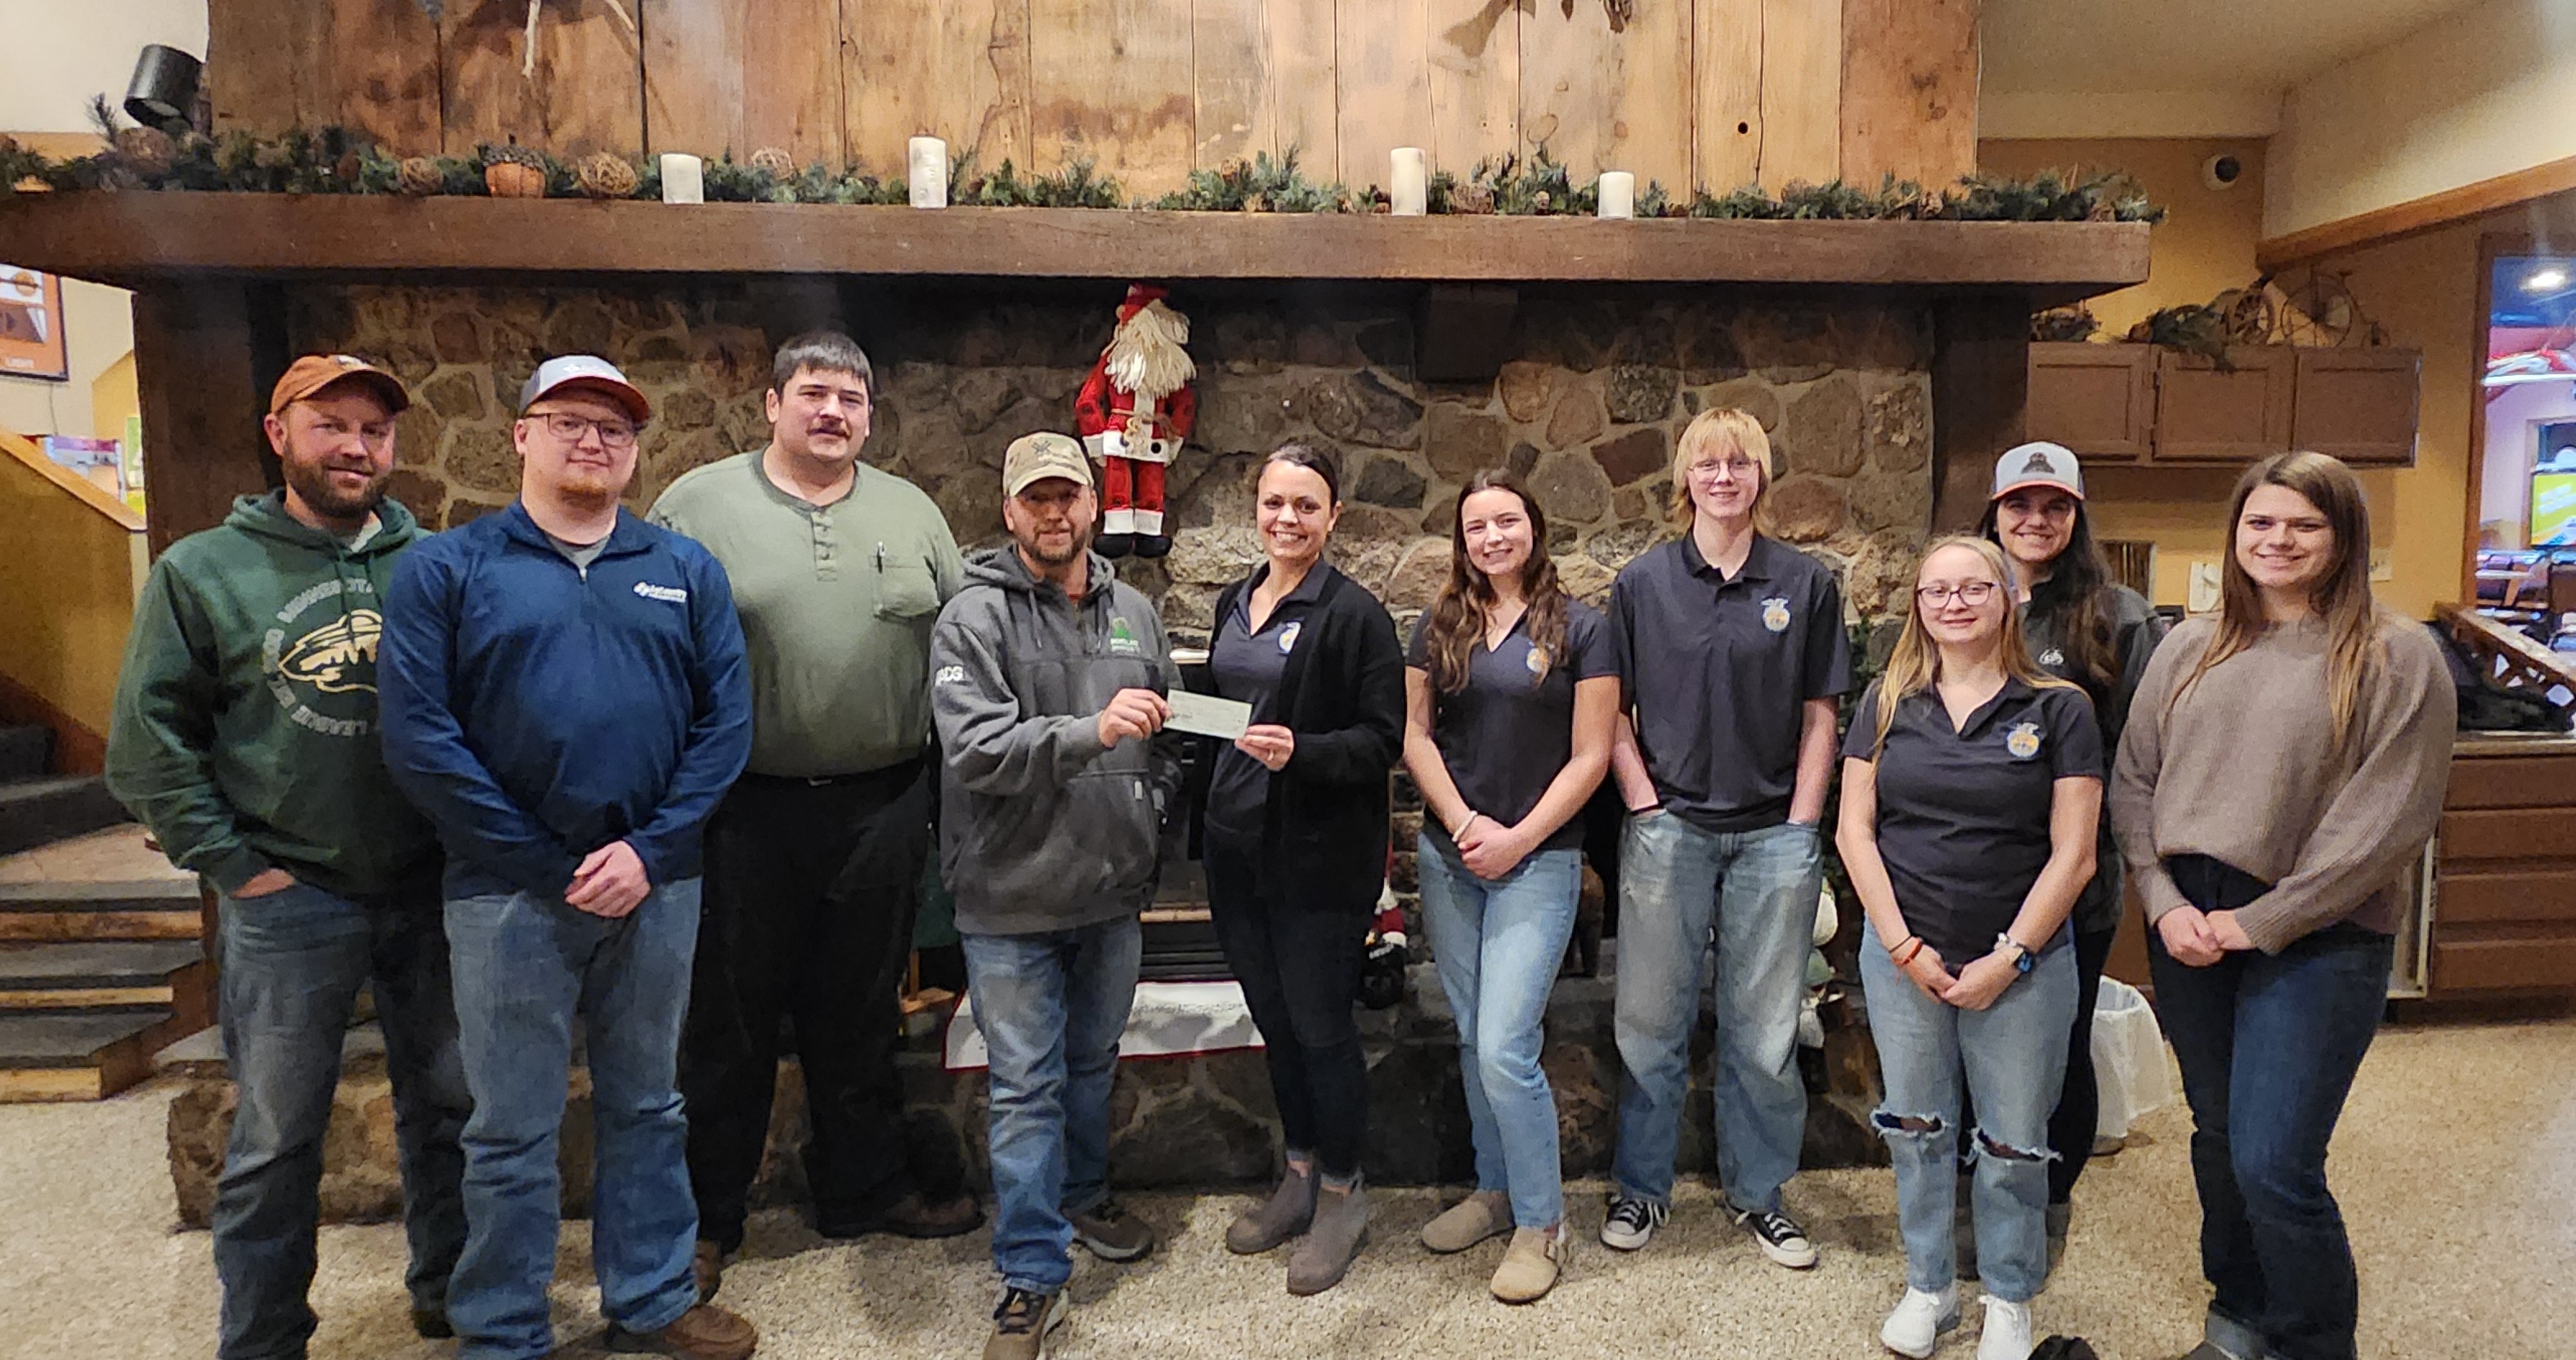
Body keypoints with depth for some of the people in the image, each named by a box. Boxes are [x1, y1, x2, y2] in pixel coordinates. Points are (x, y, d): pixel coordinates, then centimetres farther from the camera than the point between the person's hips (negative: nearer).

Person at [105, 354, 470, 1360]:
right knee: (278, 1138, 10)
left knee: (447, 1104, 15)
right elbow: (149, 744, -2)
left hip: (430, 890, 2)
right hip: (288, 899, -2)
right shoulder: (204, 571, -1)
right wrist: (231, 863, -7)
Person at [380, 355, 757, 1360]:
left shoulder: (686, 570, 7)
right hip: (509, 892, -2)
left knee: (647, 1108, 16)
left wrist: (650, 849, -11)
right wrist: (548, 865, -12)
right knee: (513, 1133, 9)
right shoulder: (445, 568, 0)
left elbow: (727, 719, 0)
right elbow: (418, 735, -8)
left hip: (657, 886, 3)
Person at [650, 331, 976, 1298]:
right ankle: (706, 1217, 26)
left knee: (861, 1019, 16)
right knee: (730, 1023, 10)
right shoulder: (698, 505, -2)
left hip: (882, 809, 3)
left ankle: (864, 1190, 33)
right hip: (744, 813, -3)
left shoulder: (912, 513, 8)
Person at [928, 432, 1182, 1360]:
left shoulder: (1134, 612, 6)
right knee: (1026, 1087, 3)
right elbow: (974, 750, -22)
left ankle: (1082, 1198, 43)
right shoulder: (973, 620, -10)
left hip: (1114, 893, 5)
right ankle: (1033, 1278, 15)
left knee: (1092, 1064, 21)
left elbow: (1168, 736, 17)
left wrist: (1152, 816, 7)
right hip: (1013, 900, -5)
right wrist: (1091, 733, -33)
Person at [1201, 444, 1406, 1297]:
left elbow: (1385, 740, -13)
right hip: (1236, 845, 7)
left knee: (1321, 1026, 3)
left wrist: (1301, 752, -29)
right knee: (1273, 1020, 17)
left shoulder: (1354, 614, -11)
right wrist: (1205, 822, 17)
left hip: (1320, 857, -7)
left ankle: (1341, 1195, 22)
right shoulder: (1234, 603, 11)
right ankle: (1299, 1176, 34)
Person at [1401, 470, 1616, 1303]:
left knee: (1503, 1047, -9)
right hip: (1448, 856, 4)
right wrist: (1464, 823, -9)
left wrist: (1517, 838, -12)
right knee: (1473, 1040, 12)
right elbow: (1416, 735, 5)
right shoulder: (1439, 627, 7)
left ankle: (1541, 1222, 9)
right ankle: (1495, 1191, 30)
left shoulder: (1579, 630, -3)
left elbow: (1590, 756, -5)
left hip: (1538, 861, -4)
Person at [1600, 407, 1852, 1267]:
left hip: (1773, 833, 0)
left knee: (1764, 1028, 9)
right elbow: (1615, 712, 5)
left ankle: (1758, 1193, 26)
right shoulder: (1641, 583, 3)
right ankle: (1641, 1186, 24)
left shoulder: (1805, 584, 4)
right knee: (1650, 1018, 7)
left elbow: (1820, 716, 5)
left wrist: (1801, 826, -2)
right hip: (1667, 829, 0)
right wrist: (1646, 806, -5)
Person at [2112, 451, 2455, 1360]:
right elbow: (2132, 781, 8)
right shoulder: (2190, 649, 8)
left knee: (2274, 1166, -8)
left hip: (2315, 942, -4)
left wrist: (2261, 922, -12)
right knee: (2219, 1141, 15)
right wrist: (2166, 901, -5)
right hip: (2187, 933, 4)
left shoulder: (2397, 658, -5)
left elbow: (2388, 818, -11)